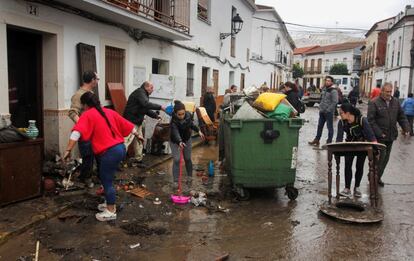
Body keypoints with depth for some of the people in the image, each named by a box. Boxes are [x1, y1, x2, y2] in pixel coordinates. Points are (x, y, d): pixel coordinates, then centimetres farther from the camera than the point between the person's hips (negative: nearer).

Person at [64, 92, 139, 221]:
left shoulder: (87, 115, -4)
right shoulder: (109, 112, 16)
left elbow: (76, 133, -18)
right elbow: (126, 125, 22)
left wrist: (68, 150, -20)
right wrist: (138, 135, 35)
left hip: (110, 152, -8)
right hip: (120, 148, 8)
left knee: (107, 181, 5)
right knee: (106, 178, 23)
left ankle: (111, 211, 16)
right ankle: (109, 204, 36)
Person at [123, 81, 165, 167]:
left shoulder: (144, 94, 18)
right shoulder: (139, 92, -13)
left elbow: (146, 109, 18)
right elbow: (146, 104, -29)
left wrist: (156, 115, 4)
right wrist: (160, 107, -27)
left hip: (137, 122, 11)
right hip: (131, 121, -11)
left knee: (139, 141, 14)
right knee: (127, 140, -14)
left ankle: (139, 160, 23)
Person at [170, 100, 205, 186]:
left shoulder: (188, 115, -18)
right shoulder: (173, 121, -34)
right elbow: (175, 132, -50)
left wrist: (198, 131, 1)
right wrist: (179, 142, -66)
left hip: (187, 140, 4)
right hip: (175, 141, -4)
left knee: (187, 159, 12)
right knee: (177, 159, -12)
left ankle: (190, 176, 33)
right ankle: (175, 181, -5)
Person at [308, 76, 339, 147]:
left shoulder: (333, 91, -12)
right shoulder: (324, 89, 11)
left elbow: (335, 102, -17)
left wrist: (328, 109, -18)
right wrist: (320, 107, 12)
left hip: (329, 112, -8)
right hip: (322, 112, 8)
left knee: (330, 127, 1)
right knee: (320, 126, 13)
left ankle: (329, 142, 8)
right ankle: (316, 141, 22)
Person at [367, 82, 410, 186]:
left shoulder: (396, 102, 9)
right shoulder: (374, 103, -10)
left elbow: (401, 117, 15)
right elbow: (371, 120, -15)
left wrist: (406, 128, 0)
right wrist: (379, 133, -19)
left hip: (391, 136, 6)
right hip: (379, 137, -6)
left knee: (386, 158, 12)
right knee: (380, 157, -6)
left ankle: (378, 177, 25)